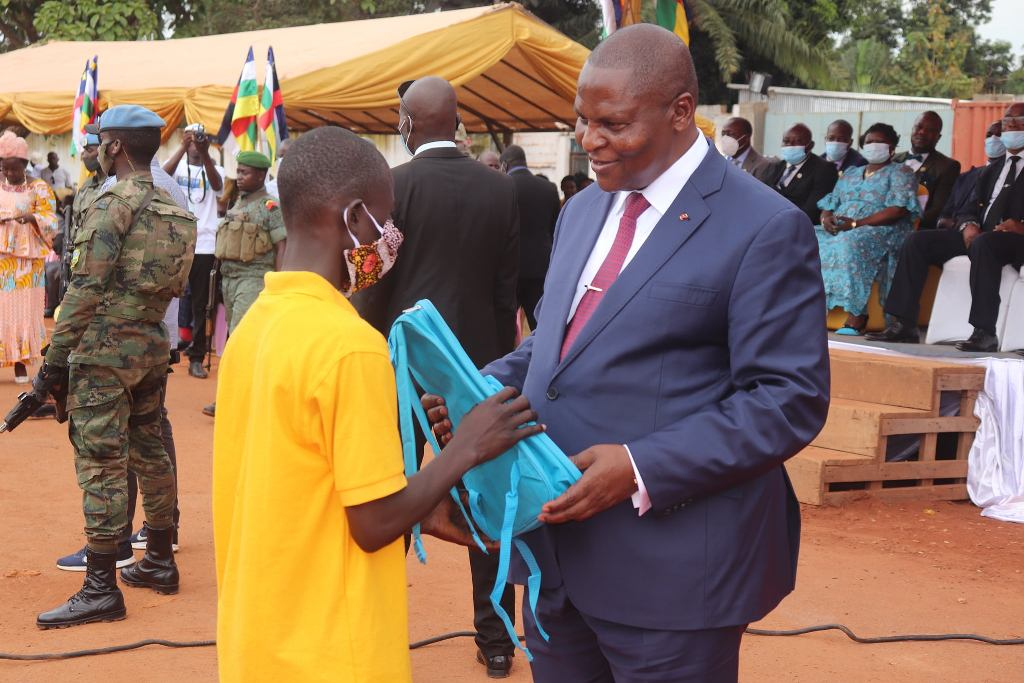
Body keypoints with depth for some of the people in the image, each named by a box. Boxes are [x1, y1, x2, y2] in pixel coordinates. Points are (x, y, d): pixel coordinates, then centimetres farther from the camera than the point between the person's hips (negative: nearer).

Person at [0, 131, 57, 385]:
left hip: (27, 261, -2)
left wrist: (32, 217, -23)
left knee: (24, 307, -2)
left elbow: (51, 220, -3)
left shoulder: (38, 188, 3)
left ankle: (21, 362, 2)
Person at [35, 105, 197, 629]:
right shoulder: (171, 210, 11)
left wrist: (57, 356, -14)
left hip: (104, 349, -8)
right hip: (152, 344, 8)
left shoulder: (113, 205, -14)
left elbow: (87, 289, -18)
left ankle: (100, 588, -5)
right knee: (150, 453, 16)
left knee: (101, 466, -6)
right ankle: (159, 561, 26)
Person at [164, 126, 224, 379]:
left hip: (204, 246, 1)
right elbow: (164, 174, -18)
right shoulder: (178, 167, 5)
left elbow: (217, 185, -17)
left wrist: (205, 153, -32)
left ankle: (197, 358, 9)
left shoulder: (214, 170, 7)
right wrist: (183, 146, -30)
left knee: (200, 305, 4)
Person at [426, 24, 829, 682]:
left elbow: (790, 399, -15)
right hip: (557, 553, 7)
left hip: (669, 570, -7)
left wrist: (643, 467, -22)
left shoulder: (765, 228, -11)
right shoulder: (582, 211, 14)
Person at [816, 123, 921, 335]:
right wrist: (826, 219, -5)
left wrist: (857, 223, -18)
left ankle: (856, 317, -39)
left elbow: (898, 210, -9)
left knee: (852, 243, -38)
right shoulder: (850, 174, 28)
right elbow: (829, 204, 22)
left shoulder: (900, 173, 7)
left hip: (883, 231, -6)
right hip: (838, 230, 6)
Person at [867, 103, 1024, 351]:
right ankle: (903, 324, -16)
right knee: (917, 241, -10)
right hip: (977, 235, 7)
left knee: (983, 243, -40)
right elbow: (971, 207, 17)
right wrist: (968, 226, -7)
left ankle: (984, 332, -41)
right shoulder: (993, 169, 26)